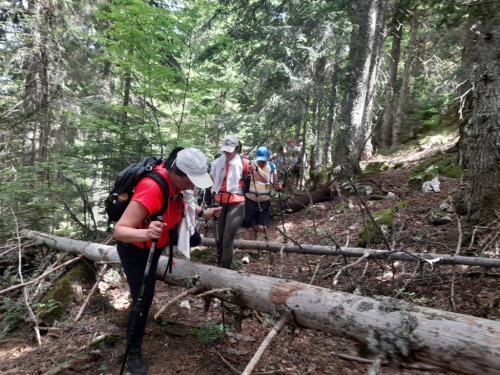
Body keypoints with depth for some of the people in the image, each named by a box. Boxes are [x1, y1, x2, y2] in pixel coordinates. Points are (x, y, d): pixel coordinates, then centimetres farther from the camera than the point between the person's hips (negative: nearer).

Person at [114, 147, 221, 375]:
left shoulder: (175, 180, -14)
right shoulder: (151, 189, -38)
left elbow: (179, 202, 9)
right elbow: (119, 231, -38)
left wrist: (202, 212, -5)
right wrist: (146, 233, -56)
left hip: (157, 243, 7)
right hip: (136, 249, -7)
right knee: (142, 301, -2)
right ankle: (132, 354, 20)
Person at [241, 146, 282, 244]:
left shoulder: (272, 168, 0)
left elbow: (275, 185, 8)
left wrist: (278, 186, -15)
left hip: (264, 202, 3)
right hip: (250, 201, -2)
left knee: (262, 229, -4)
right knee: (249, 229, 2)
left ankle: (254, 228, 31)